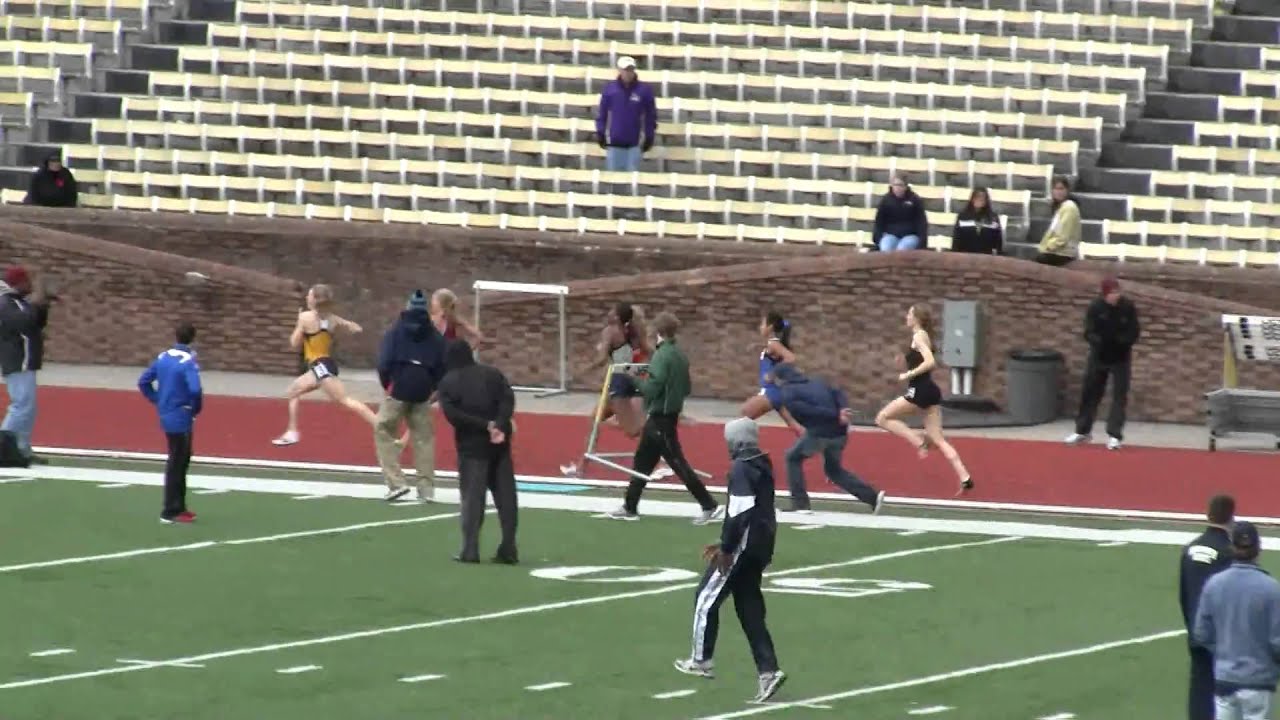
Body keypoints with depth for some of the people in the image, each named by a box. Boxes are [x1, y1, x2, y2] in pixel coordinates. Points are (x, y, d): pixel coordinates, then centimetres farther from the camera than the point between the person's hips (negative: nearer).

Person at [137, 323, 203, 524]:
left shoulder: (163, 357, 5)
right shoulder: (188, 361, -18)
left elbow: (144, 382, 10)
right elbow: (195, 389, -30)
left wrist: (157, 401, 13)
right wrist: (196, 408, -12)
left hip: (166, 416, 7)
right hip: (182, 419, -7)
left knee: (181, 461, 19)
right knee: (176, 464, 0)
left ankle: (178, 506, 27)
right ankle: (170, 512, 5)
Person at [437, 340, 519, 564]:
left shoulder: (448, 383, 4)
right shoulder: (493, 374, 11)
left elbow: (453, 414, -10)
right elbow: (508, 399, -4)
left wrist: (485, 426, -11)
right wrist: (499, 426, -15)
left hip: (471, 445, -3)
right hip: (499, 443, 3)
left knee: (472, 497, -2)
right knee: (505, 495, 6)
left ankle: (470, 550, -10)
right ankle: (508, 550, 3)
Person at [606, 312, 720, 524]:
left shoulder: (662, 356, -18)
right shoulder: (680, 355, 7)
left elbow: (652, 388, -22)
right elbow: (687, 388, 12)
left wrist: (636, 380, -7)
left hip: (660, 418, -9)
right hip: (671, 414, 9)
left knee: (677, 462, -6)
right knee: (642, 461, 16)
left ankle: (709, 506, -6)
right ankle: (630, 508, 23)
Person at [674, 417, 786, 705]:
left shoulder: (741, 469, -15)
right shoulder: (763, 466, 13)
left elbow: (740, 514, -22)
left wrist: (727, 548, -16)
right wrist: (725, 543, 24)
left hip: (744, 546, -9)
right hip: (762, 545, 9)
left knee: (706, 598, 6)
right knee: (749, 608, 10)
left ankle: (702, 661, 16)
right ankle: (768, 670, 1)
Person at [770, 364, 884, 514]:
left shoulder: (787, 393, 3)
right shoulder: (815, 383, 23)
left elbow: (806, 409, -13)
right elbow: (838, 393, 9)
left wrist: (836, 414, -14)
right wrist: (843, 410, -8)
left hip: (818, 433, -6)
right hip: (839, 432, 6)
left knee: (793, 458, 19)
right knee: (833, 469, 26)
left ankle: (800, 504, 11)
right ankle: (873, 497, 13)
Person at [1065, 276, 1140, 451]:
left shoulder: (1128, 307, -12)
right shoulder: (1095, 307, -12)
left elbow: (1134, 333, -10)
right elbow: (1089, 333, -15)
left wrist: (1122, 342, -29)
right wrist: (1099, 341, -36)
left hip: (1121, 358, -1)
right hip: (1099, 356, 1)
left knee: (1119, 396, -5)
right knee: (1089, 392, 10)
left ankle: (1114, 435, -1)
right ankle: (1082, 431, 25)